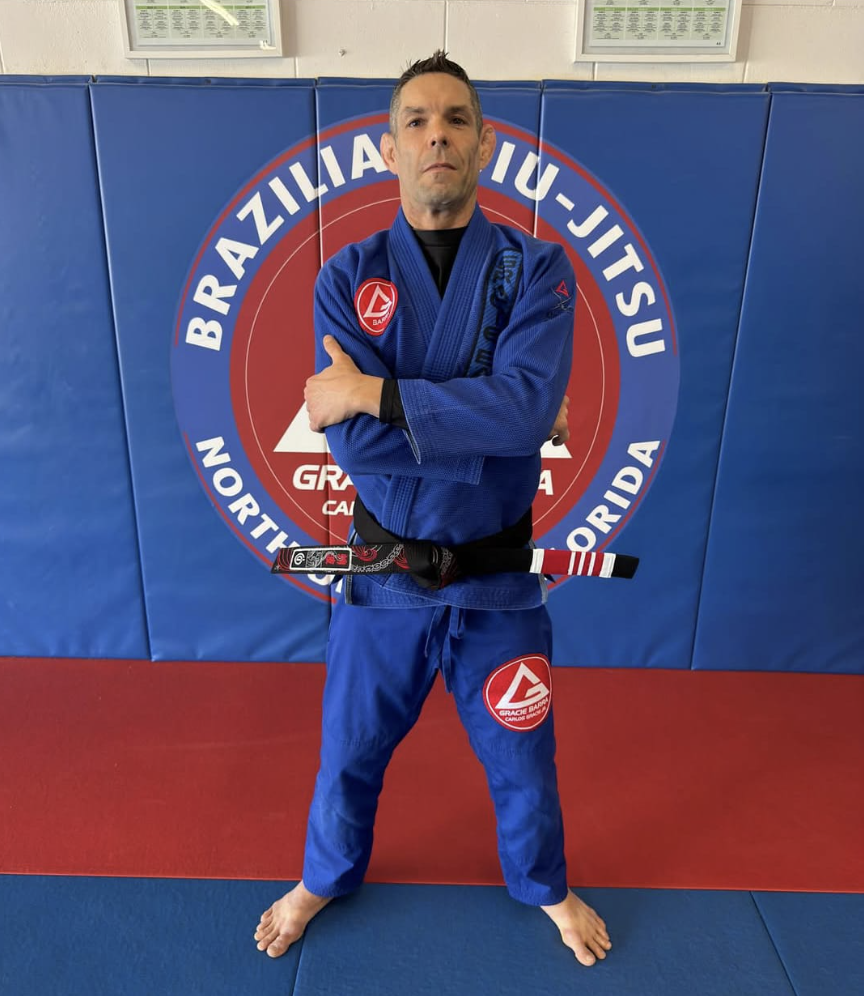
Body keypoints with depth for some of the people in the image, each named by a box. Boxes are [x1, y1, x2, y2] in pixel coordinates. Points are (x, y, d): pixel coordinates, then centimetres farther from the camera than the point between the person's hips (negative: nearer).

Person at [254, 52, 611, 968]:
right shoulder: (348, 278, -6)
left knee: (521, 757, 20)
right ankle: (325, 877, 53)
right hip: (383, 573, 1)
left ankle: (544, 885, 53)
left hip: (498, 576, 0)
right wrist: (494, 424, -20)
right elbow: (353, 441, -19)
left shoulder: (535, 271, -7)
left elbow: (529, 404, -26)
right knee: (350, 751, 21)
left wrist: (373, 392, -24)